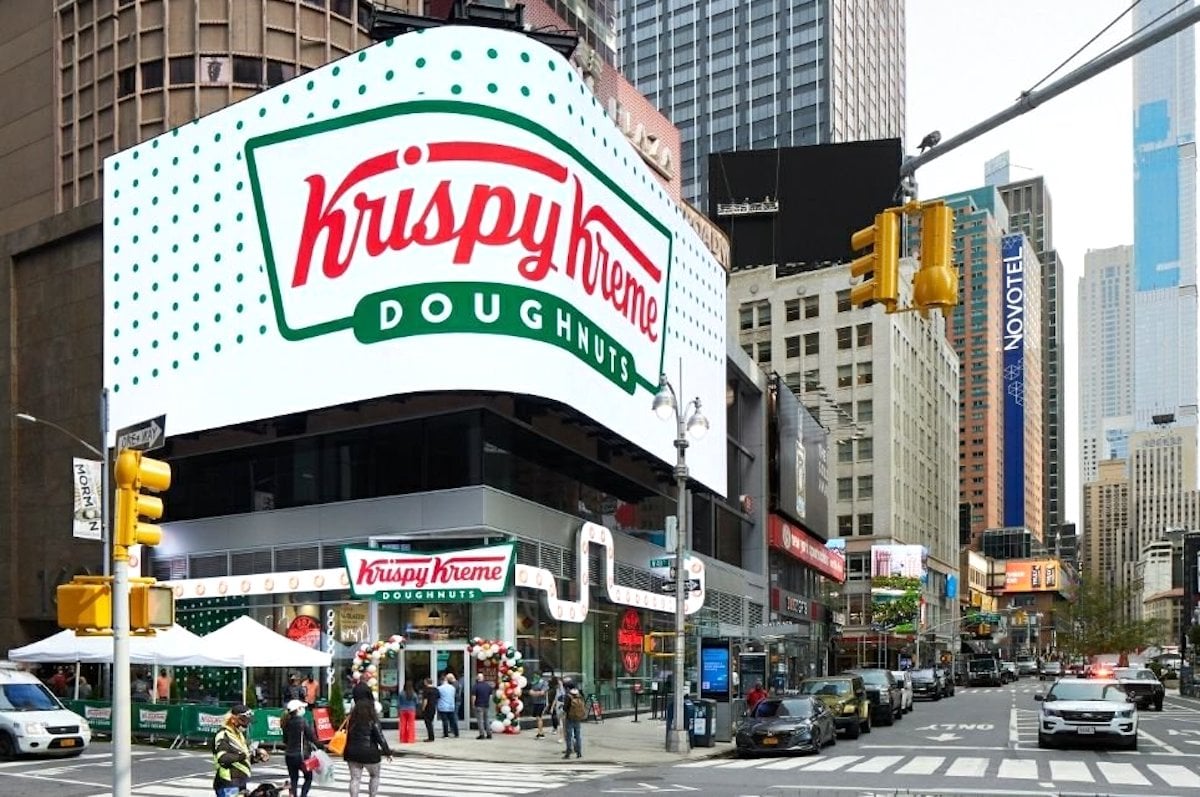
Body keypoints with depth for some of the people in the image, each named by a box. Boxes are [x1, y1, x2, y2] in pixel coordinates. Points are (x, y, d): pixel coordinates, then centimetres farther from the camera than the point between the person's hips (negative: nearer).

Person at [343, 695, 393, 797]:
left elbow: (346, 736, 8)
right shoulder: (372, 721, -9)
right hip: (369, 753, -4)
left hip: (352, 753, 4)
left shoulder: (351, 720, 5)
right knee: (374, 776, 17)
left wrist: (345, 752, 14)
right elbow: (380, 738, -10)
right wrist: (388, 752, -3)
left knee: (355, 778, 5)